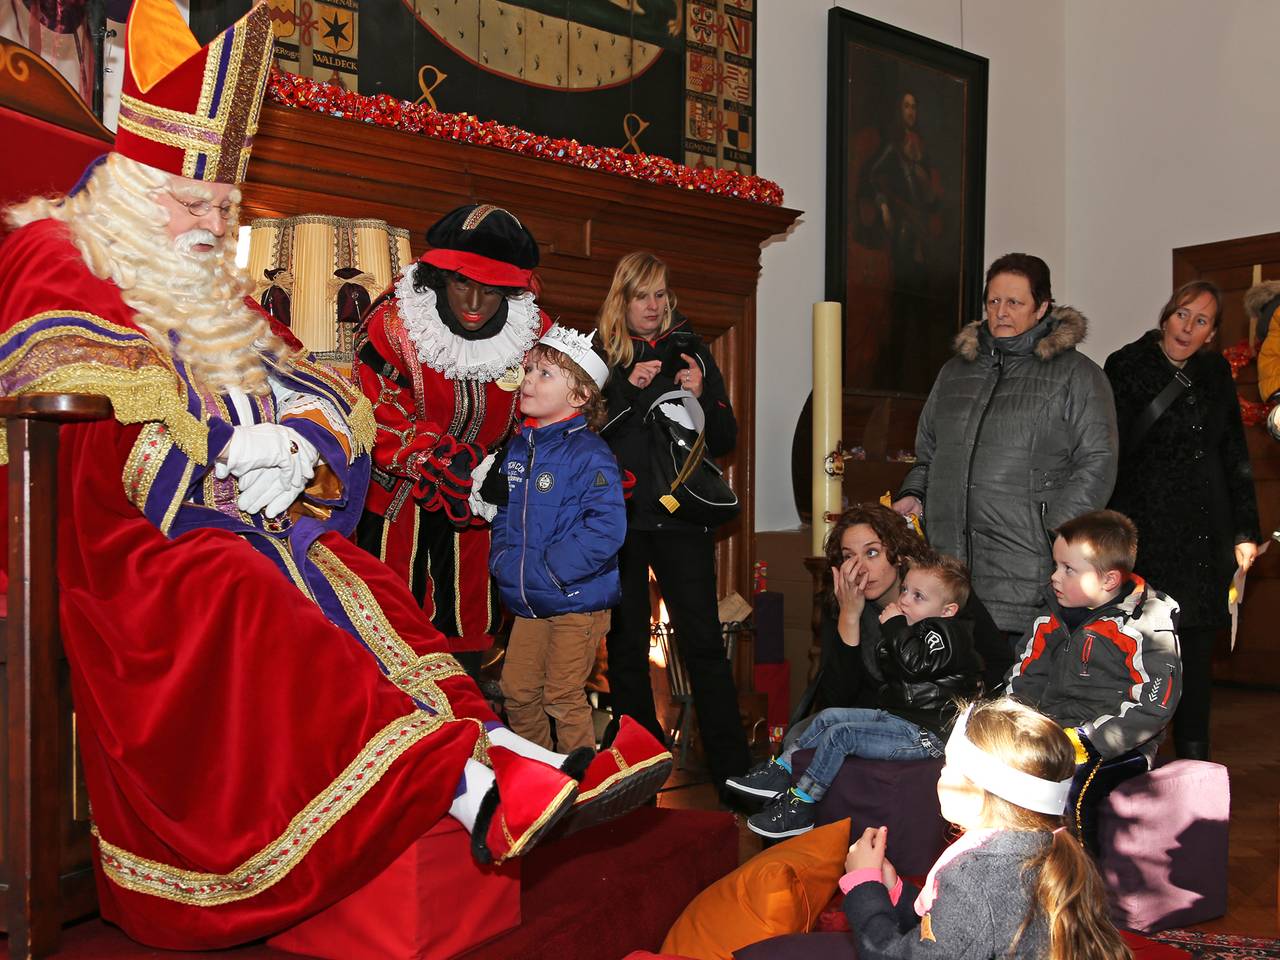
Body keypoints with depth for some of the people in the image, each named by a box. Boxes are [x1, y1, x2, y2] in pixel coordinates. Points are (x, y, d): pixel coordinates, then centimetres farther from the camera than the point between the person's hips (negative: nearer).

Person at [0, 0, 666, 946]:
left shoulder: (212, 294, 22)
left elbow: (325, 395, 13)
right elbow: (82, 410, -17)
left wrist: (299, 441, -10)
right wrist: (223, 460, -23)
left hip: (242, 514, 8)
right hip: (116, 540, -7)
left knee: (365, 589, -17)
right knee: (253, 609, -32)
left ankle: (502, 750, -31)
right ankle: (472, 787, -45)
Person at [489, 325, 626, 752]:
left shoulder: (589, 454, -16)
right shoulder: (517, 447, 8)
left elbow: (606, 528, -25)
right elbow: (504, 510, 18)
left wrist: (548, 569, -24)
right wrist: (502, 558, 1)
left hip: (577, 600, -7)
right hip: (527, 602, 8)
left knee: (563, 697, 1)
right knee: (516, 689, 15)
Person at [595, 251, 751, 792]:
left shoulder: (691, 351, 10)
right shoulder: (601, 356, 6)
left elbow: (725, 440, 10)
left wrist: (702, 397, -8)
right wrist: (628, 388, -14)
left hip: (680, 515, 0)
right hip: (619, 516, 0)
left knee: (703, 641, -4)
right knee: (625, 643, 6)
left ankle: (732, 768, 3)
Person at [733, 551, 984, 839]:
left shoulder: (942, 634, -12)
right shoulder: (918, 631, 18)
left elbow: (913, 662, -30)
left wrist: (895, 626, -17)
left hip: (924, 734, -10)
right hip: (896, 716, 10)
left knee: (839, 735, -19)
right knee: (828, 717, 7)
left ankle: (800, 807, -12)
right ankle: (780, 771, 9)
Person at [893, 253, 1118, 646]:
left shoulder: (1077, 375, 4)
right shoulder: (956, 371, 20)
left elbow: (1097, 465, -2)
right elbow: (928, 453, 28)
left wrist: (1053, 532, -12)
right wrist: (913, 495, 9)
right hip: (948, 565, 5)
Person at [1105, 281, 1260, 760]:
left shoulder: (1215, 371, 11)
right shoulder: (1127, 367, -3)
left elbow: (1235, 455, 15)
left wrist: (1245, 531, 10)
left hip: (1206, 536, 5)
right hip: (1147, 533, -5)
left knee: (1198, 648, 9)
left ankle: (1194, 763, 19)